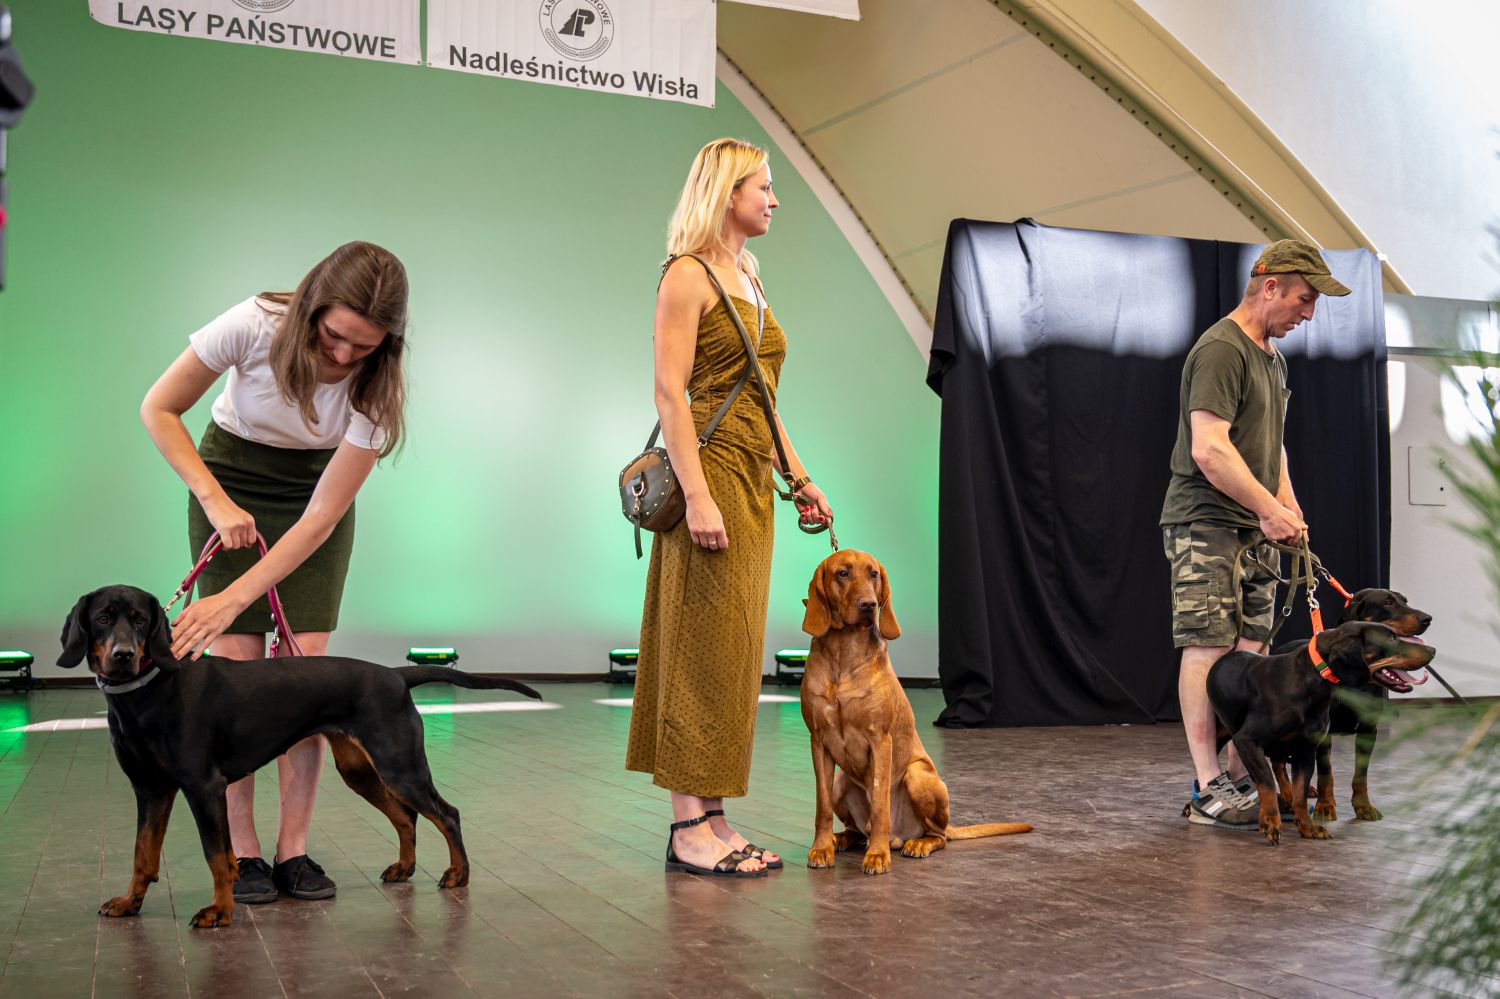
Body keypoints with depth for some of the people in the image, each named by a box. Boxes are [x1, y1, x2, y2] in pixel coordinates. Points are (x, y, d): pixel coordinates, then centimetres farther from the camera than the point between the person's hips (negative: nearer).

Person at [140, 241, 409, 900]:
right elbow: (159, 409, -13)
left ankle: (293, 850, 0)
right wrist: (216, 501, -21)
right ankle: (241, 852, -2)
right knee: (237, 663, -10)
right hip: (231, 477, 0)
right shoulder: (256, 324, -28)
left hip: (315, 492, 1)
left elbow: (321, 517, -24)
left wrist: (233, 598, -28)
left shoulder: (376, 386, -25)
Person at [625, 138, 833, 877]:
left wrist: (798, 478, 17)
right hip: (711, 473, -9)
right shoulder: (688, 276, -7)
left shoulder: (750, 280, 19)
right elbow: (670, 394, -14)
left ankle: (713, 818, 16)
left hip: (753, 480, 9)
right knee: (703, 647, -6)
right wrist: (697, 495, -22)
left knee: (733, 647, 9)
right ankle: (688, 827, 1)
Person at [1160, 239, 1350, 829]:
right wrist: (1270, 509, -18)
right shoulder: (1220, 349, -12)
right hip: (1206, 524, -9)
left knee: (1250, 652, 7)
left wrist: (1288, 505, 14)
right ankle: (1208, 790, -4)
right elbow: (1209, 449, -21)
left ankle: (1241, 776, 13)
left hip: (1256, 531, 9)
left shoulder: (1273, 358, 20)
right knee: (1208, 649, -8)